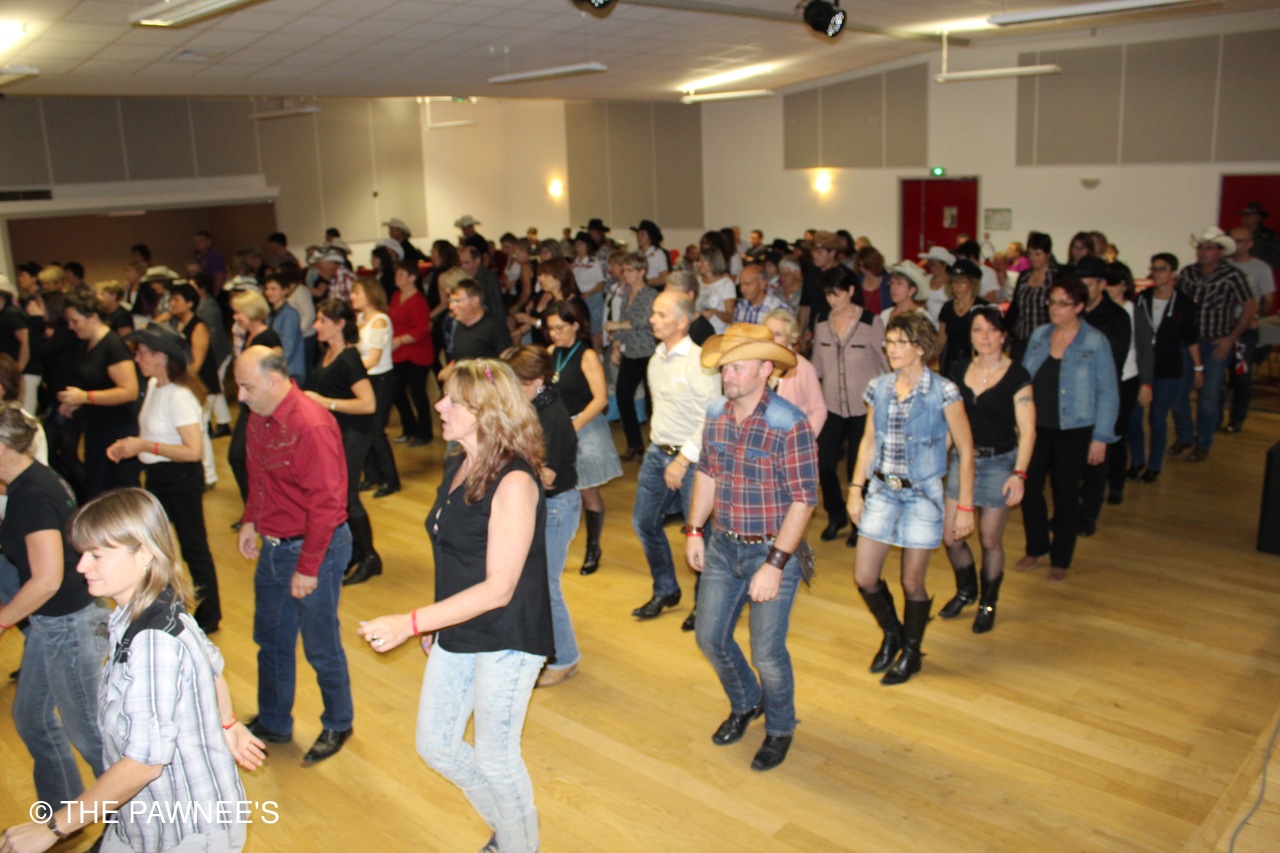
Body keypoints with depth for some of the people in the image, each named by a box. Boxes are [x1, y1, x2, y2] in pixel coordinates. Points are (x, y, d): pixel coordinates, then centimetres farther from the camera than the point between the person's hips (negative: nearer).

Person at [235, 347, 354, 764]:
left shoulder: (311, 425, -25)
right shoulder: (259, 417, 3)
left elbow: (326, 502, -24)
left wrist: (308, 567, -21)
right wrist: (251, 521, 8)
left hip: (315, 547, -8)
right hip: (273, 546, 9)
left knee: (321, 647, 8)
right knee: (270, 640, 21)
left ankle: (337, 726, 30)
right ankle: (273, 723, 40)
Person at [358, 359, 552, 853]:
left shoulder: (514, 482, -24)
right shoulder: (457, 467, 2)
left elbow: (498, 588, -25)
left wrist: (409, 623, -27)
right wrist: (434, 623, 17)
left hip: (506, 640, -8)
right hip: (456, 633, 8)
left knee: (495, 757, 9)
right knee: (434, 745, 17)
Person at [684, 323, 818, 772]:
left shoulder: (789, 424, -21)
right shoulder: (716, 414, -2)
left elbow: (804, 499, -20)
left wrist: (775, 564, -22)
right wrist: (694, 530, 10)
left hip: (772, 550, -6)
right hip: (723, 547, 6)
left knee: (767, 653, 3)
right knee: (710, 637, 15)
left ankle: (779, 730, 32)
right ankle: (745, 704, 44)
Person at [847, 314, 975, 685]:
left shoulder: (943, 392, -13)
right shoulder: (879, 388, 1)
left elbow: (965, 450, -8)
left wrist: (965, 506, -8)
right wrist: (856, 489, 7)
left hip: (922, 493, -4)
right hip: (882, 490, 4)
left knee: (912, 582, 5)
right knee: (864, 577, 4)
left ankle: (911, 652, 31)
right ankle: (892, 633, 34)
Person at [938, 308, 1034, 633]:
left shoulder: (1016, 375, -9)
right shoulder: (960, 371, 4)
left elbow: (1027, 430, -12)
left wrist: (1019, 473, -21)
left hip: (999, 462, -4)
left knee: (990, 540, 6)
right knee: (950, 536, 5)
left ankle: (988, 603, 30)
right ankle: (966, 590, 33)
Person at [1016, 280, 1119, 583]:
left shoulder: (1095, 343, -8)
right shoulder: (1039, 336, 3)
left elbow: (1108, 393, -7)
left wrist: (1101, 436, -10)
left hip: (1074, 431, -3)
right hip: (1037, 427, 4)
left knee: (1065, 494, 7)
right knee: (1029, 487, 5)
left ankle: (1060, 560, 24)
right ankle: (1037, 547, 28)